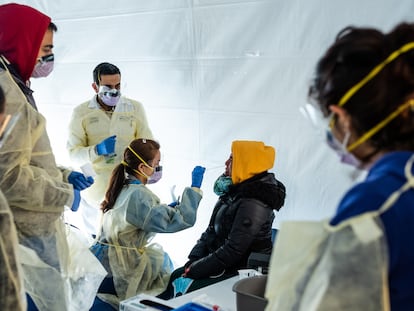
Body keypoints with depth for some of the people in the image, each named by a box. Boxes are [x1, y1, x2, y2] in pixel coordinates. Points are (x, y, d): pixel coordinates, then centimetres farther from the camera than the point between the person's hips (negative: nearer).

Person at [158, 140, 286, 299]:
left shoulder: (253, 204, -23)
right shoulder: (235, 189, 7)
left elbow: (233, 250, -24)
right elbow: (212, 230, 11)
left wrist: (196, 269, -17)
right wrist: (194, 260, 1)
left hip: (241, 270, -9)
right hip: (223, 263, 9)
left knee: (180, 287, -16)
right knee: (174, 277, 1)